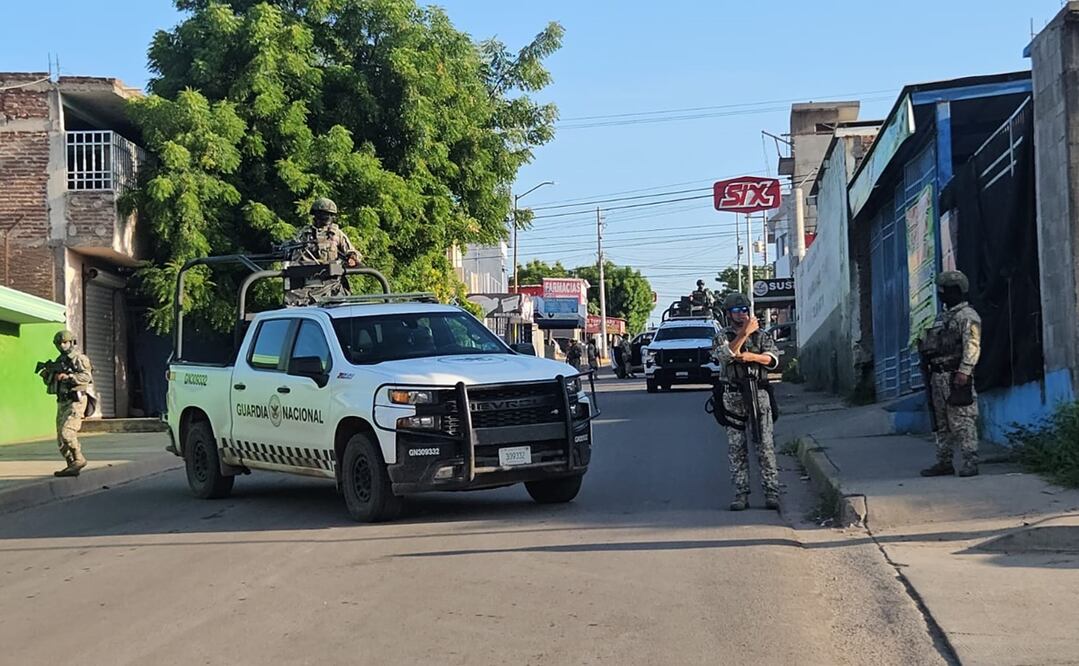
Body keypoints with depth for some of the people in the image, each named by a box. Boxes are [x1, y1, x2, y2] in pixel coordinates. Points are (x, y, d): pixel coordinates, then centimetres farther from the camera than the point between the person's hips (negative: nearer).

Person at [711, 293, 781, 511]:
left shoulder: (761, 335, 13)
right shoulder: (722, 338, 8)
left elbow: (773, 359, 0)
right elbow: (725, 354, -15)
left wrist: (751, 357, -15)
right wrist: (745, 333, -20)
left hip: (759, 395, 0)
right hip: (733, 397, 0)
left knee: (765, 446, -4)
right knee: (736, 448, 1)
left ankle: (771, 492, -3)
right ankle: (741, 494, 4)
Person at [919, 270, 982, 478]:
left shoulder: (967, 316, -7)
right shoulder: (942, 316, 21)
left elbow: (972, 346, -17)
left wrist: (964, 371, -25)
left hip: (956, 376, -9)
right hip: (938, 375, 9)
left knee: (963, 422, -9)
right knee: (942, 423, 11)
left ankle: (969, 463, -10)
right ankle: (944, 462, 17)